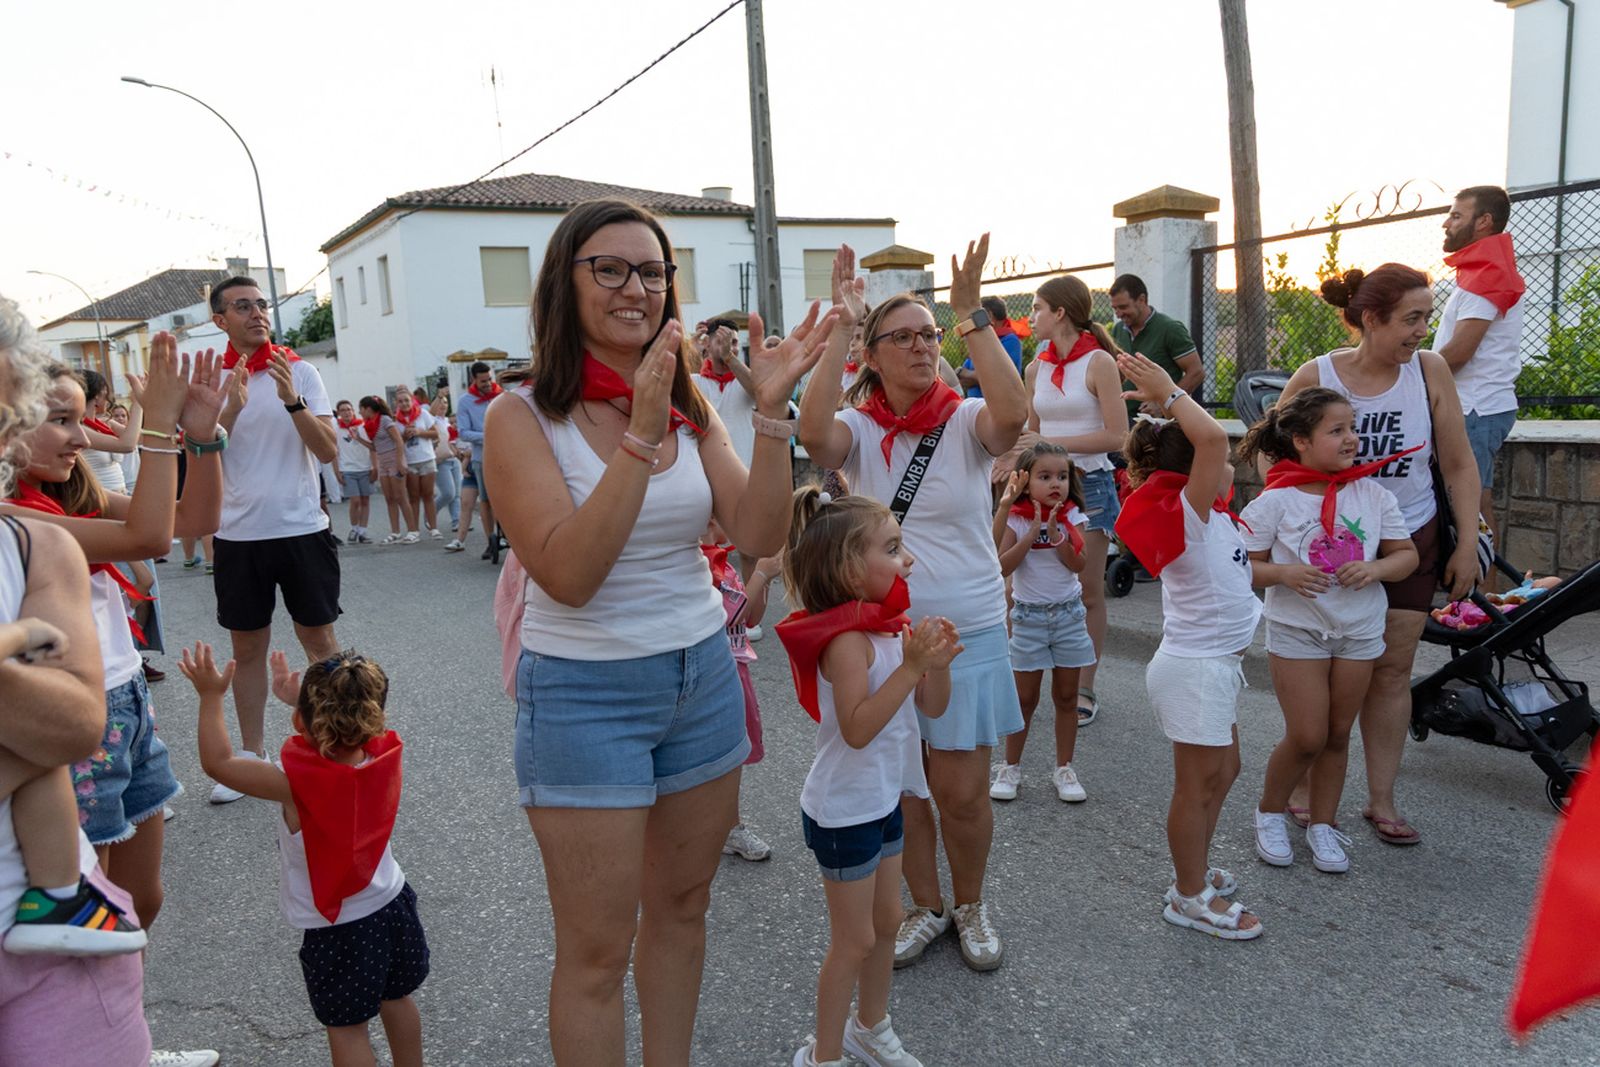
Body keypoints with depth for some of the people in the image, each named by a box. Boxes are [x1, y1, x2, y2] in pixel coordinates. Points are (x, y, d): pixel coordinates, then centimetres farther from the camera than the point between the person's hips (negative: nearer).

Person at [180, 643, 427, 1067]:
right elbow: (346, 731, 10)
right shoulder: (384, 755, -15)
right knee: (397, 999, 26)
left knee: (346, 1026, 13)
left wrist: (211, 696, -13)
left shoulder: (297, 784, -29)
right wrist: (300, 696, 13)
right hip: (394, 904, 6)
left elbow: (218, 762, -19)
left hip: (337, 931, -6)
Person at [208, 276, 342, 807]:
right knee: (247, 647, 10)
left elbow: (328, 451, -9)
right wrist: (231, 407, -20)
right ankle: (251, 756, 22)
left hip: (302, 528, -1)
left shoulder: (300, 371, -1)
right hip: (238, 534, 2)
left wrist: (292, 399, -23)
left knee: (319, 640, 6)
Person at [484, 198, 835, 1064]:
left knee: (681, 906, 19)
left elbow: (758, 536, -6)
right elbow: (569, 575, -23)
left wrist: (771, 411, -17)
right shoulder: (523, 417, -11)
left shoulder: (689, 408, 4)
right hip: (584, 692, -5)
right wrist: (639, 436, -29)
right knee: (597, 952, 6)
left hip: (702, 675, 5)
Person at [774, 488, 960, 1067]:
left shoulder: (889, 625, 1)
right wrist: (911, 665, -34)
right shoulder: (847, 638, -25)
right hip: (844, 810, -9)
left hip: (884, 798, 9)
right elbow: (857, 729, -32)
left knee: (887, 921, 22)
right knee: (853, 940, 6)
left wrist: (937, 661, -15)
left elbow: (932, 707, 4)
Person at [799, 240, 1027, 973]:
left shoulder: (965, 423, -5)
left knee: (962, 792, 5)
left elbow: (1012, 414, -28)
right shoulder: (860, 430, -3)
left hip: (967, 631, -1)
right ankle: (926, 907, 36)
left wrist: (970, 315, -28)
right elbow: (813, 432, -27)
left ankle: (970, 905, 33)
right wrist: (839, 328, -27)